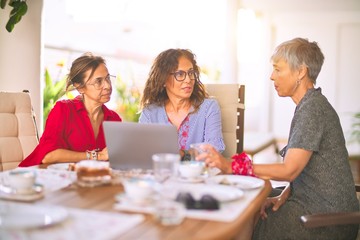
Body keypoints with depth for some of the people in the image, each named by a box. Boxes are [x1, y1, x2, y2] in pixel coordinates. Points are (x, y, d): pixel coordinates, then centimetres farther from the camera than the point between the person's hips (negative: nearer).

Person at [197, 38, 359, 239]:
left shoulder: (312, 109, -20)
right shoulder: (310, 105, 11)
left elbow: (289, 170, -24)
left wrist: (231, 166, -27)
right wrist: (283, 197, -1)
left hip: (327, 217, -8)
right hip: (315, 206, 8)